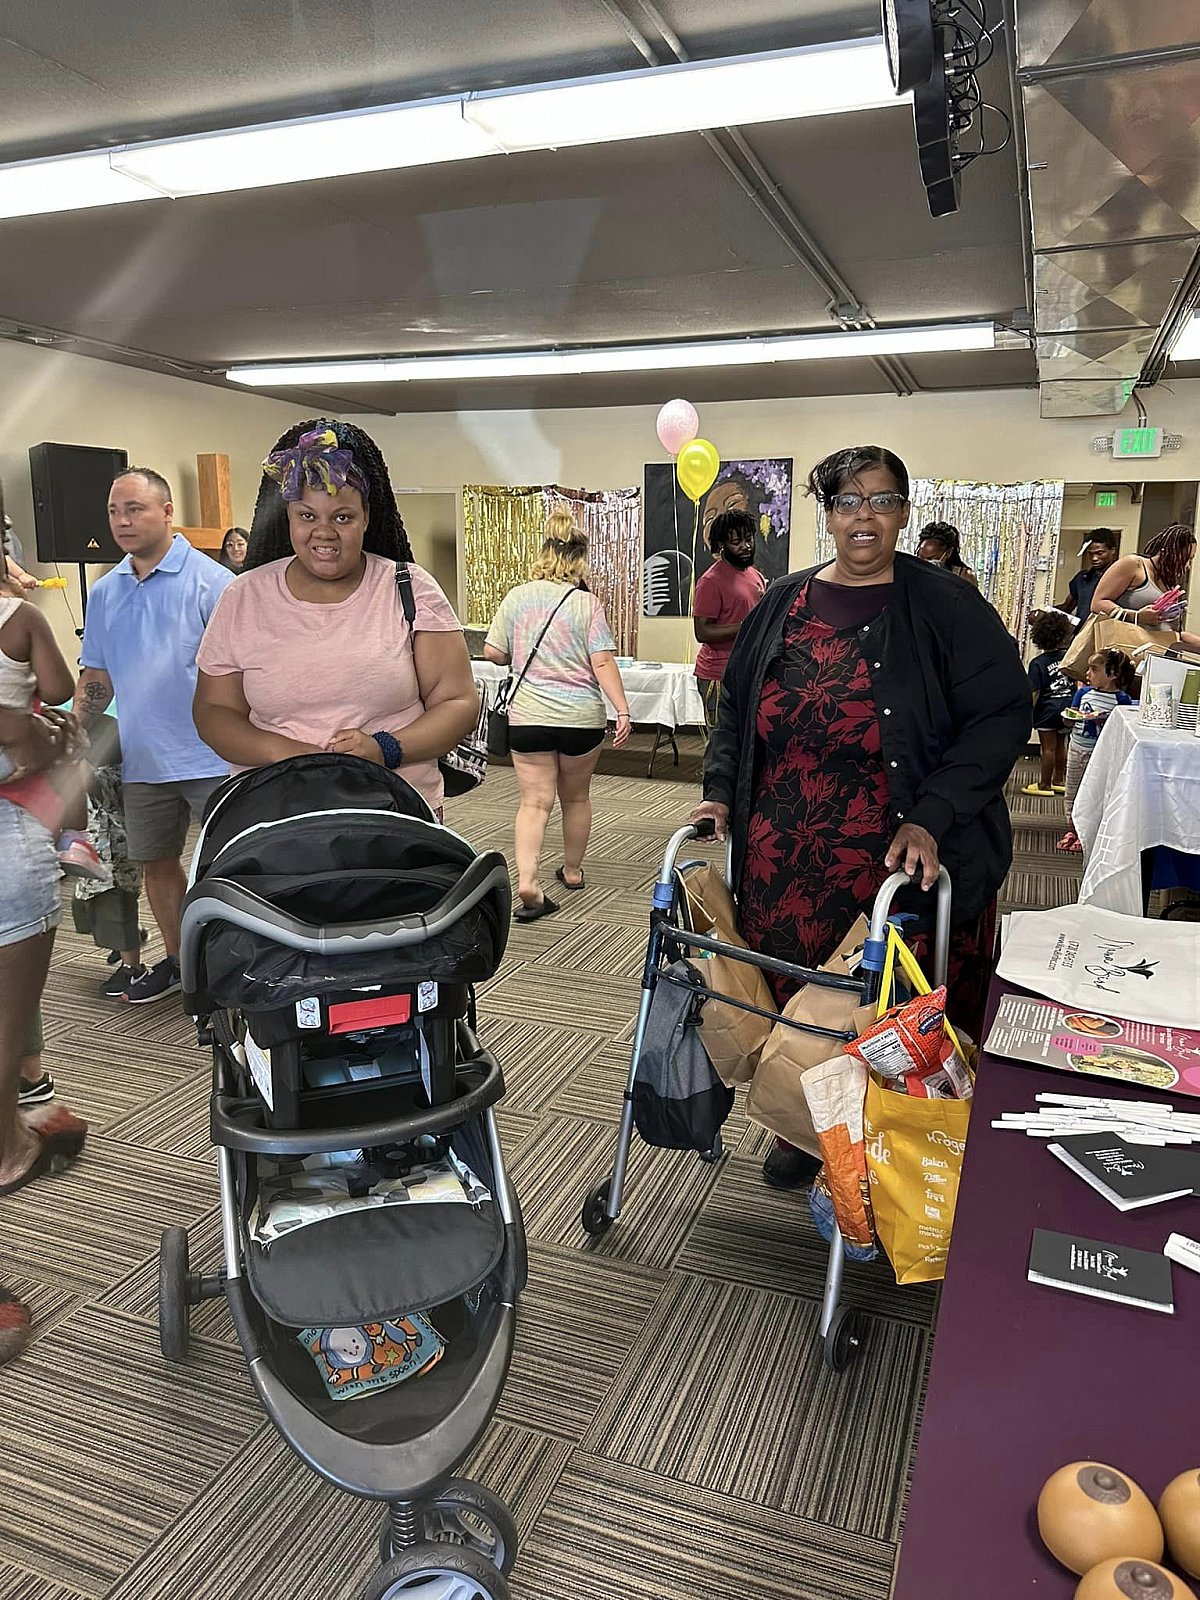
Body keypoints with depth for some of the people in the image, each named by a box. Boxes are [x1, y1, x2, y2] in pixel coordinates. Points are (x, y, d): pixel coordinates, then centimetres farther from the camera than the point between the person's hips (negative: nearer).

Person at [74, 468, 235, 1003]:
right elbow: (95, 678, 17)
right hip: (143, 760, 6)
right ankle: (177, 959, 33)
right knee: (156, 862, 16)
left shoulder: (211, 581, -7)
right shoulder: (105, 592, 10)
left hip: (209, 758, -6)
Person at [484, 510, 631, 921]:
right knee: (576, 797, 18)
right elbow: (603, 662, -12)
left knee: (535, 801, 1)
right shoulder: (587, 603, -5)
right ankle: (572, 871, 34)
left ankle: (527, 882, -16)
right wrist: (623, 710, -11)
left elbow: (493, 652, 4)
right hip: (581, 717, 0)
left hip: (528, 715, 1)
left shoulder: (517, 597, 1)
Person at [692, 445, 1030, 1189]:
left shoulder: (947, 607, -4)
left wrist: (931, 818, -18)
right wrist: (722, 789, 5)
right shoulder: (782, 607, 10)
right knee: (793, 995, 11)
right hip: (784, 865, 4)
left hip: (900, 866, -3)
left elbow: (1001, 715, -8)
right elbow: (737, 706, 19)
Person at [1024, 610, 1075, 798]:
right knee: (1061, 745, 16)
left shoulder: (1037, 663, -16)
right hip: (1067, 706, 5)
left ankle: (1045, 784, 8)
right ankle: (1058, 780, 27)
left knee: (1048, 748, 1)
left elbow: (1034, 693, -19)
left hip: (1047, 709, -5)